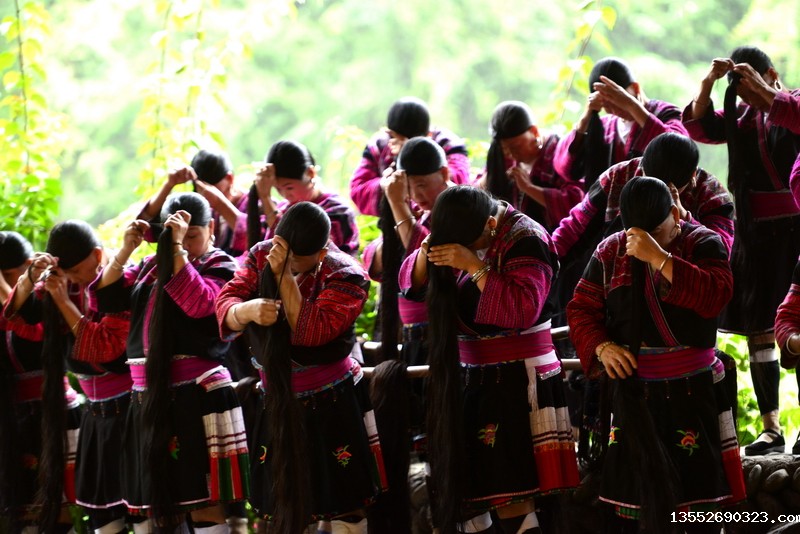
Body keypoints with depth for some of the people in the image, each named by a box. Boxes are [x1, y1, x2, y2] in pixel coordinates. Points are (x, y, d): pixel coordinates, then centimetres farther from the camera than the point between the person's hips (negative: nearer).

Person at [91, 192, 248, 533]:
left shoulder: (220, 266, -1)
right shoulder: (151, 267, 15)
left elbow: (198, 302, -19)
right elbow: (106, 297, 10)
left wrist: (178, 248, -18)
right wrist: (126, 249, -1)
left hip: (197, 398, -7)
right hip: (149, 399, 7)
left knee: (204, 503, -9)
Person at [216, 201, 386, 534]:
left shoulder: (345, 276, -18)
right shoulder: (262, 255, -4)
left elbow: (311, 331, -29)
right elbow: (225, 306, -14)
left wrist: (284, 275, -31)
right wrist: (248, 310, -36)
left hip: (332, 406, -4)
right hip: (277, 402, 5)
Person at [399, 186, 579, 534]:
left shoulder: (525, 240, -13)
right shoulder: (458, 231, 8)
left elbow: (523, 309, -24)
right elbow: (411, 284, 9)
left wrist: (474, 265, -27)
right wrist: (425, 254, -12)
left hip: (518, 383, -7)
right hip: (468, 378, 7)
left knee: (509, 495, -15)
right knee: (459, 491, 2)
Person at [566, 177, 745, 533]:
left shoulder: (703, 244, -4)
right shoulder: (610, 252, 6)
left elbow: (715, 296, -21)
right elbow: (581, 308, 8)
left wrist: (658, 258, -26)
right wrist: (601, 347, -11)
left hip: (691, 389, -2)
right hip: (632, 389, 2)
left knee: (699, 477, -3)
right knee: (629, 478, 3)